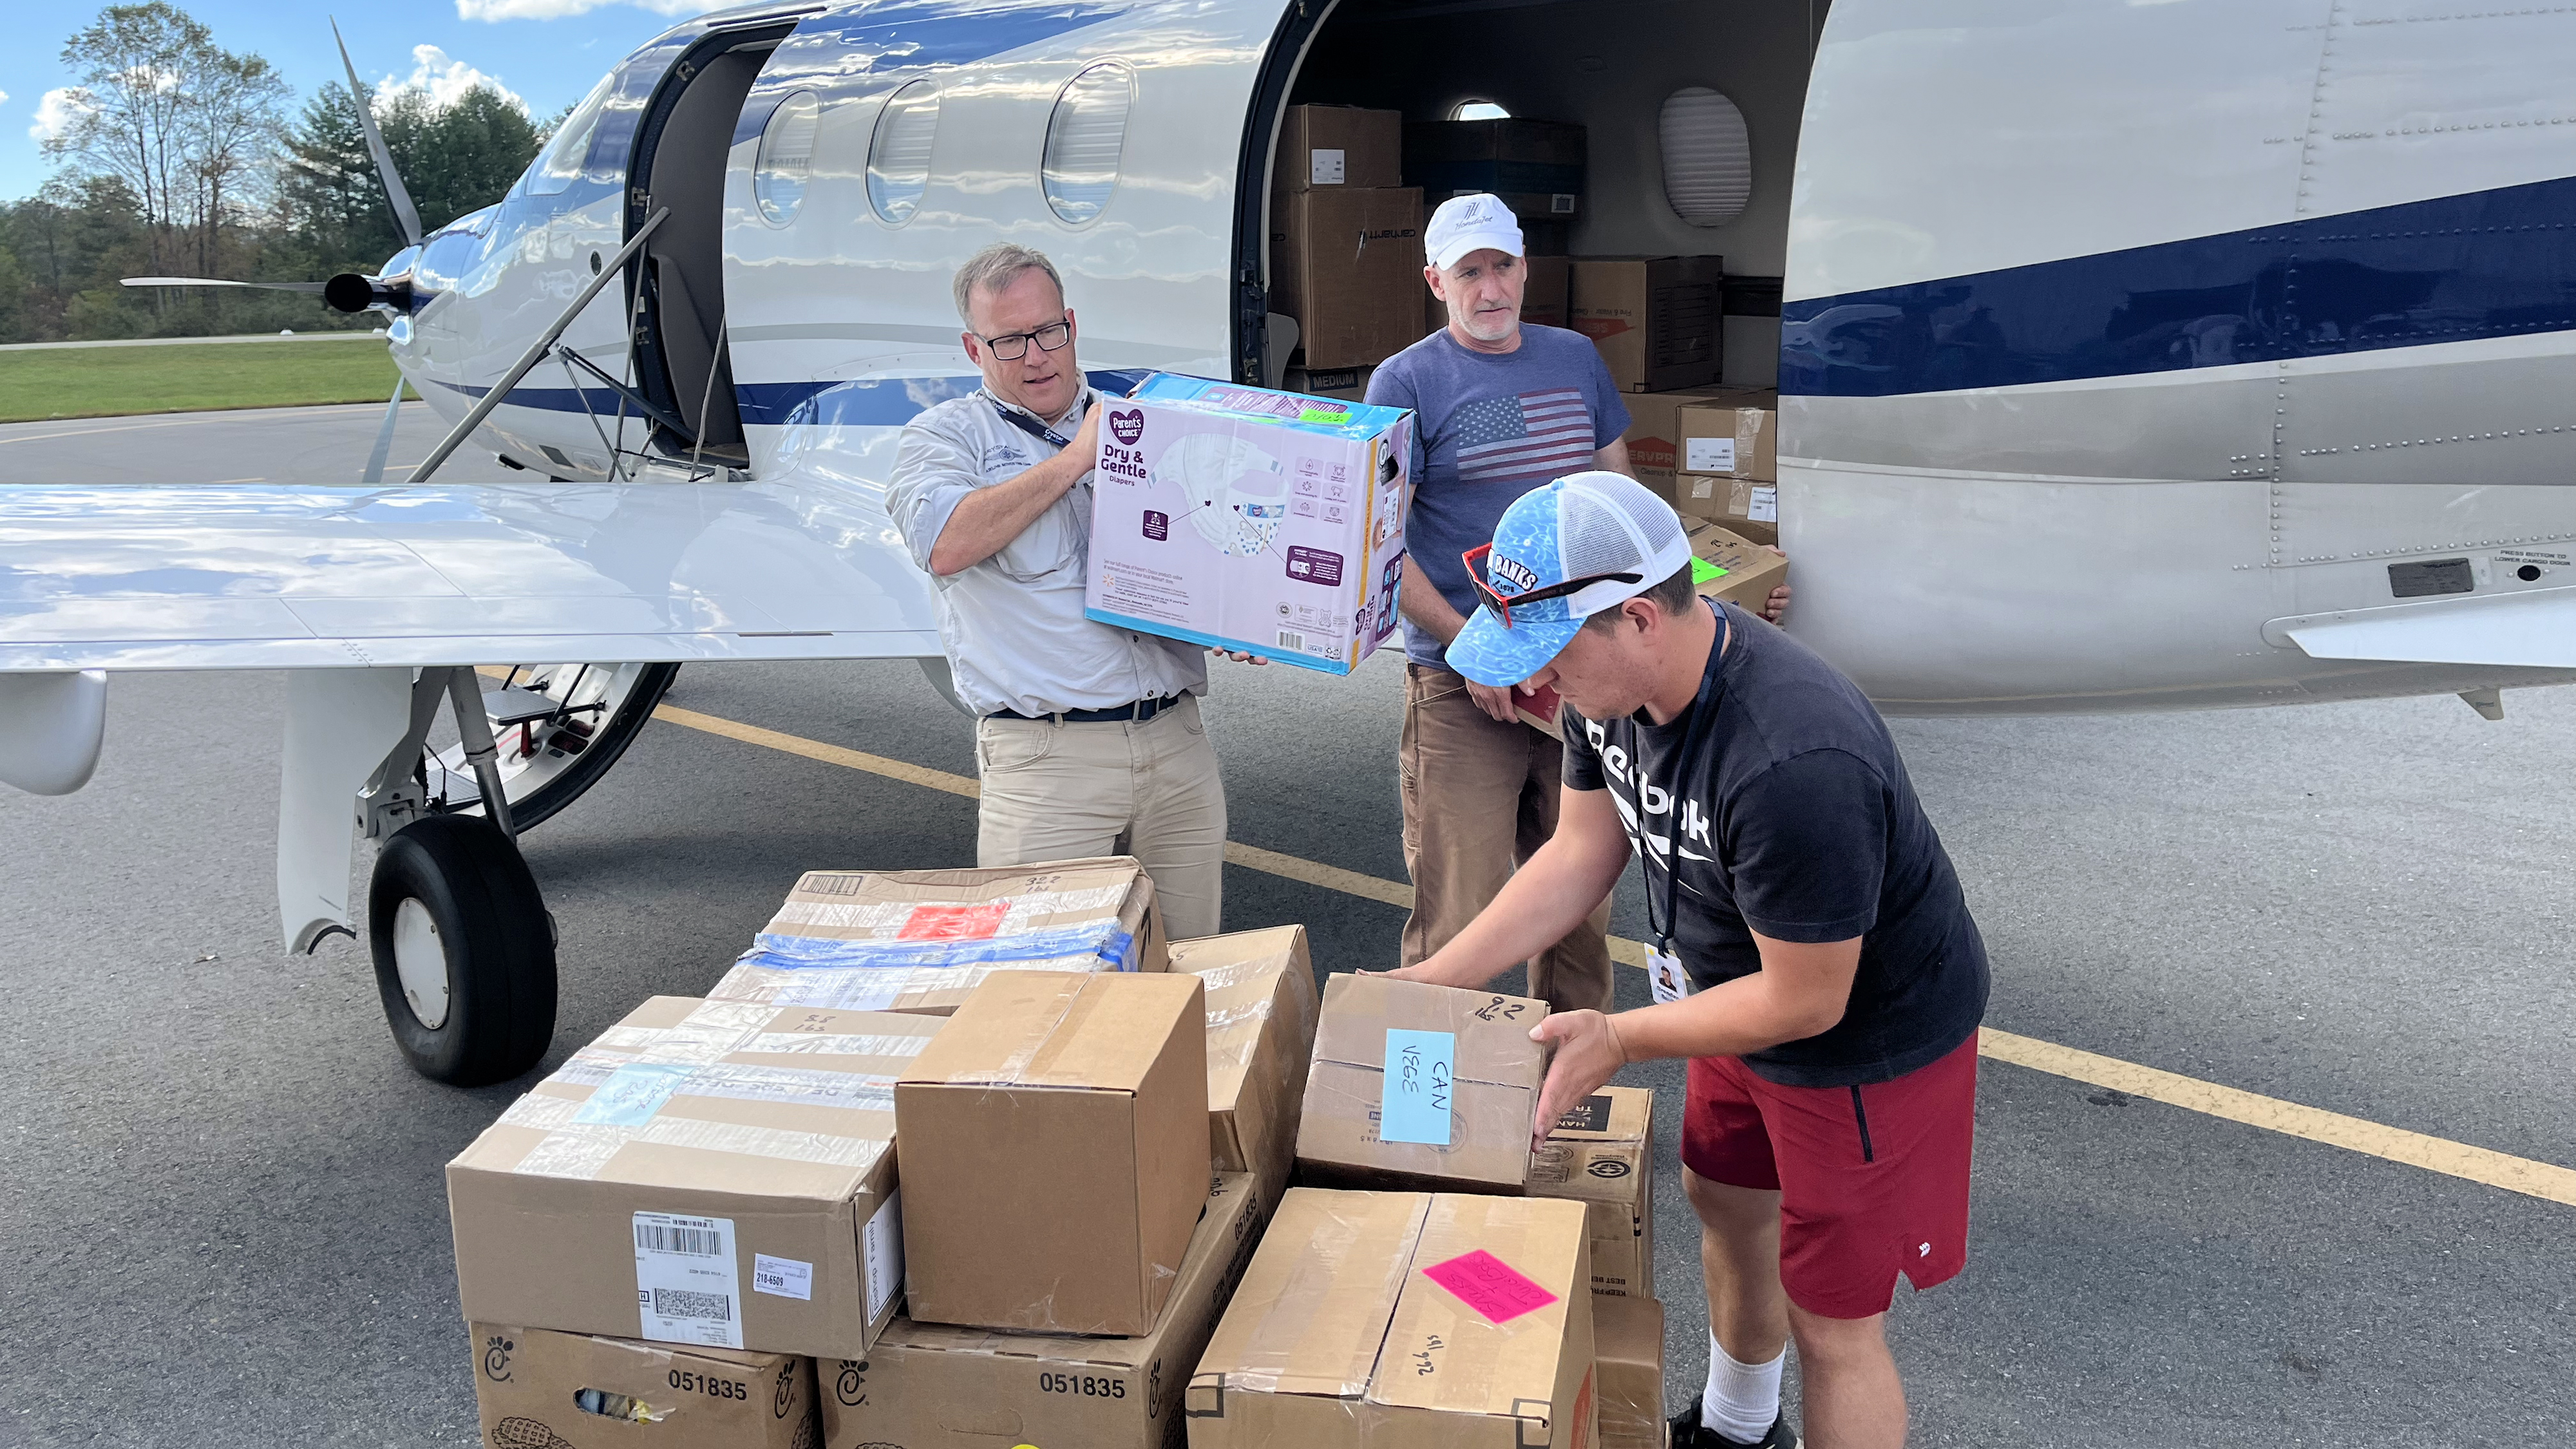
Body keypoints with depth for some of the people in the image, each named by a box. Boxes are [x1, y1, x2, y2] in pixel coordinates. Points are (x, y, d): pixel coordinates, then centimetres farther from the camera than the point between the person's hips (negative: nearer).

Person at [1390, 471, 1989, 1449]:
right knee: (1724, 1204, 28)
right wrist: (1432, 982, -6)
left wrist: (1618, 1040, -21)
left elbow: (1804, 1000, -29)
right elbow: (1581, 855, -2)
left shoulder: (1795, 764, -41)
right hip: (1742, 990, 9)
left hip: (1871, 1045, -9)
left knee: (1831, 1324, 5)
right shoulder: (1614, 681, -14)